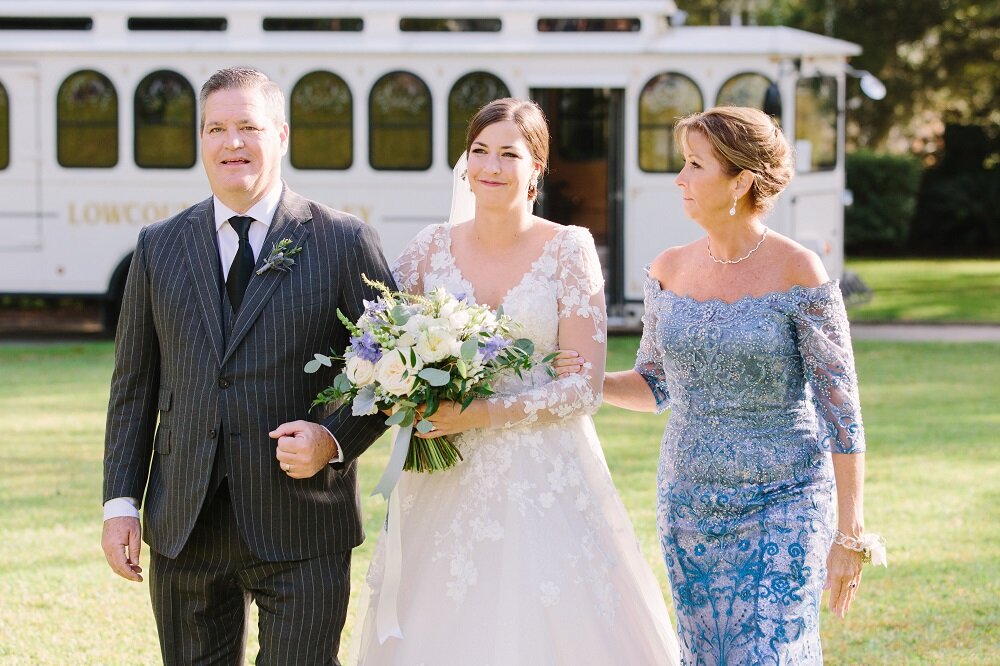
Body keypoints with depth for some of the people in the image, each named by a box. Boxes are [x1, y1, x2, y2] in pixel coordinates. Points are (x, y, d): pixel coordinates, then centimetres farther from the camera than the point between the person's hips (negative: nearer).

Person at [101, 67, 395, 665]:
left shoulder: (344, 242, 0)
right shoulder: (160, 247, 9)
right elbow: (134, 386, 12)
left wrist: (336, 439, -14)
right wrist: (121, 502, 5)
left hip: (301, 532, -3)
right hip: (184, 530, 3)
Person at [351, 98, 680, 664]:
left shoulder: (569, 250, -3)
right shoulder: (433, 247, 5)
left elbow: (586, 385, -8)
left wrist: (483, 414, -18)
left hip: (545, 483, -2)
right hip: (446, 484, 2)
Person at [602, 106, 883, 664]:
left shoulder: (799, 272, -12)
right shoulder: (670, 271, 3)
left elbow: (840, 407, -10)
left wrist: (849, 535, -12)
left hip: (782, 508, -5)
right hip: (689, 506, 5)